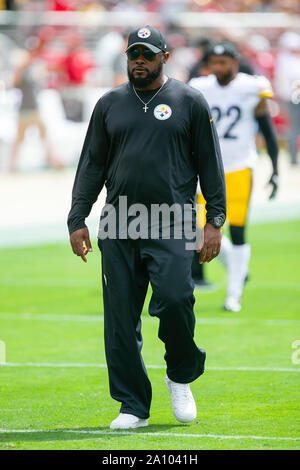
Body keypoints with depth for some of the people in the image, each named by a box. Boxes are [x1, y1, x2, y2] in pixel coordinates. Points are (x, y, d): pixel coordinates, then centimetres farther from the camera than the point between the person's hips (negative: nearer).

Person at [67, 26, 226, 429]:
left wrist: (215, 221, -2)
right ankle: (133, 407, 7)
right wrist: (77, 220, 6)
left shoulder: (190, 102, 6)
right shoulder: (109, 105, 13)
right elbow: (91, 166, 15)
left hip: (172, 226, -3)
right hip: (118, 227, 3)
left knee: (174, 298, -22)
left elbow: (210, 164, 6)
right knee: (121, 317, -1)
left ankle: (181, 376, 5)